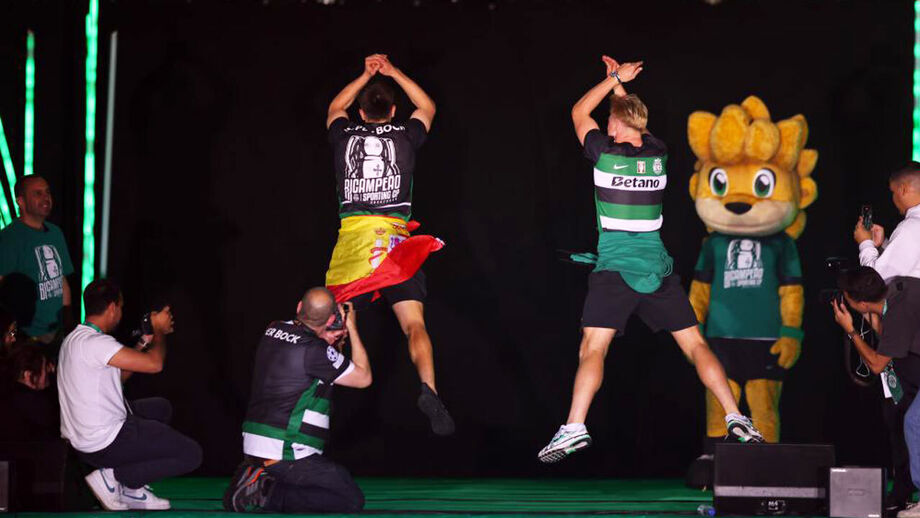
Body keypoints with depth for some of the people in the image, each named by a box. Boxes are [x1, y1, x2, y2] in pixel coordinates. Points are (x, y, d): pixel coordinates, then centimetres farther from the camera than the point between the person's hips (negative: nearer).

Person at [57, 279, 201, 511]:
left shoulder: (75, 339, 11)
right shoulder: (94, 343, -22)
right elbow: (154, 363, -23)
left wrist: (142, 346, 18)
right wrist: (160, 330, -4)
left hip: (81, 436, 10)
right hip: (103, 444, -10)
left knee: (161, 407, 30)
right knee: (191, 454, -5)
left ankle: (132, 490, 17)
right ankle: (112, 476, -4)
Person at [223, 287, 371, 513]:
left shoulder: (273, 331, 6)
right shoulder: (315, 350, -16)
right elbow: (364, 377, -2)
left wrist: (327, 342, 8)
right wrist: (352, 328, 7)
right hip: (287, 454, -8)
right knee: (352, 500, -3)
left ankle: (253, 481, 3)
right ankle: (270, 494, -12)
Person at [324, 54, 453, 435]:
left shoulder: (345, 136, 10)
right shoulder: (404, 135, 8)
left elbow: (335, 108, 36)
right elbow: (427, 107, 31)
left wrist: (366, 75, 38)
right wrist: (392, 73, 34)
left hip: (351, 237, 1)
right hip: (395, 239, -1)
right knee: (414, 323, -7)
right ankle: (428, 389, -28)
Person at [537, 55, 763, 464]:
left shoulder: (606, 154, -4)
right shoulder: (658, 154, 7)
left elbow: (579, 113, 13)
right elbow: (634, 121, 29)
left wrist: (613, 79, 19)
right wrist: (618, 83, 34)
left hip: (613, 269, -4)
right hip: (658, 269, 4)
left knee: (593, 347, -10)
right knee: (694, 344, 6)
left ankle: (574, 428, -24)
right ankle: (736, 419, -2)